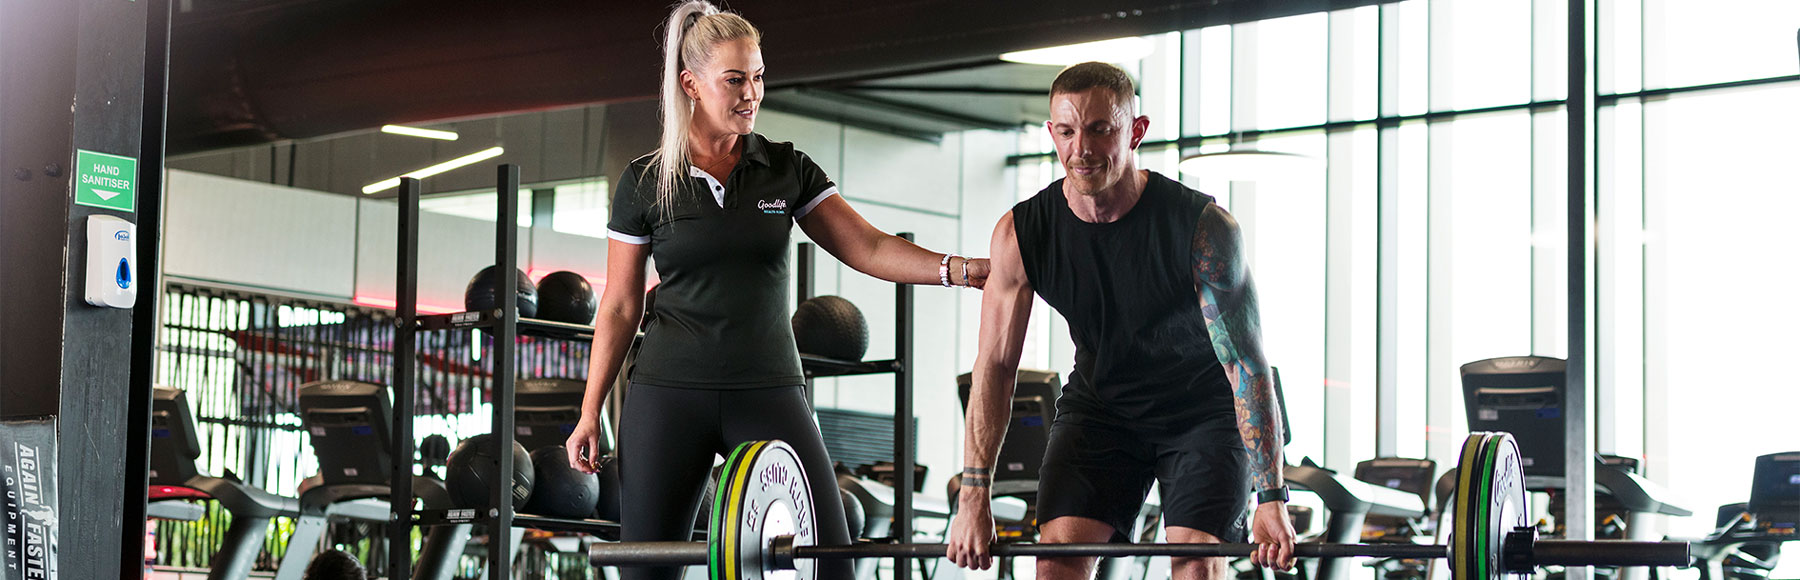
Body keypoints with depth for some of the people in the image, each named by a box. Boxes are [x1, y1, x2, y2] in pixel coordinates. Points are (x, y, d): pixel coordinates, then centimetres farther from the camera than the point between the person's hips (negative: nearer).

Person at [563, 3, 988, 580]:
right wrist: (589, 414, 3)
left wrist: (960, 268, -15)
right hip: (670, 396, -1)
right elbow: (619, 307, 5)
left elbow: (867, 248, 0)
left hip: (768, 392, 1)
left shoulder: (788, 170, 6)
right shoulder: (645, 183, 2)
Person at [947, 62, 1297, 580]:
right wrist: (973, 498, -17)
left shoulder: (1204, 227, -26)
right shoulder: (1019, 234, -17)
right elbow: (996, 367, -11)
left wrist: (1271, 499, -29)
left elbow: (1246, 363, -24)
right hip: (1100, 408, 3)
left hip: (1205, 410, -3)